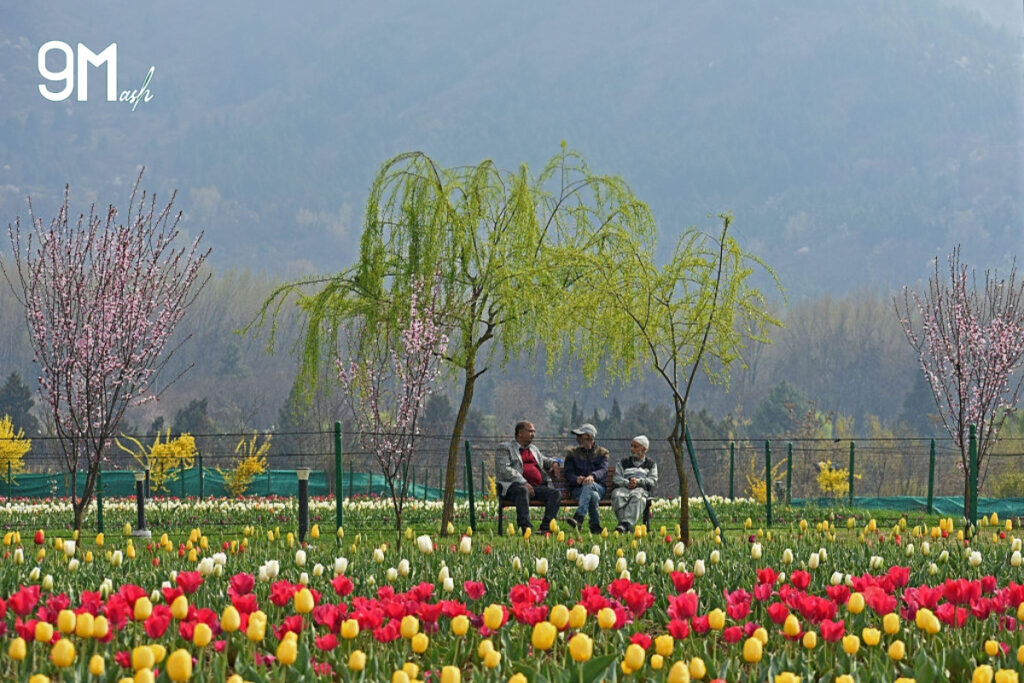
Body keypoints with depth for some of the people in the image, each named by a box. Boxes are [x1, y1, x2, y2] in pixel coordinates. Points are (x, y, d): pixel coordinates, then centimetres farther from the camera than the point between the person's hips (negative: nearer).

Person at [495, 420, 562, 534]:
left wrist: (553, 463, 22)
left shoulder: (533, 449, 30)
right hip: (513, 485, -6)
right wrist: (523, 483, -20)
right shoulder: (505, 448, 8)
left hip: (537, 487, 6)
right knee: (523, 491, -40)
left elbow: (543, 461, 48)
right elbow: (505, 470, -8)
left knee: (555, 493, -19)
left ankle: (545, 527, -29)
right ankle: (524, 527, -49)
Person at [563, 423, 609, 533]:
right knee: (593, 496, -36)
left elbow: (604, 470, -5)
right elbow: (568, 473, 4)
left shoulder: (602, 453, 16)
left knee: (589, 485, -39)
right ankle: (595, 525, -45)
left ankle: (578, 518, -54)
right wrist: (577, 479, -22)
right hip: (578, 489, 1)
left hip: (598, 487, -1)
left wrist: (592, 476, -30)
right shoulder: (572, 452, 18)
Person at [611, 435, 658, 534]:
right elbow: (616, 478, 12)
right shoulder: (624, 462, 27)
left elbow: (653, 480, 6)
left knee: (636, 496, -40)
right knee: (617, 495, -36)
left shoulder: (651, 464, 22)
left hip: (641, 489, -2)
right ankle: (625, 523, -44)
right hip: (624, 488, 2)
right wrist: (627, 482, -9)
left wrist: (638, 481, -12)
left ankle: (626, 523, -54)